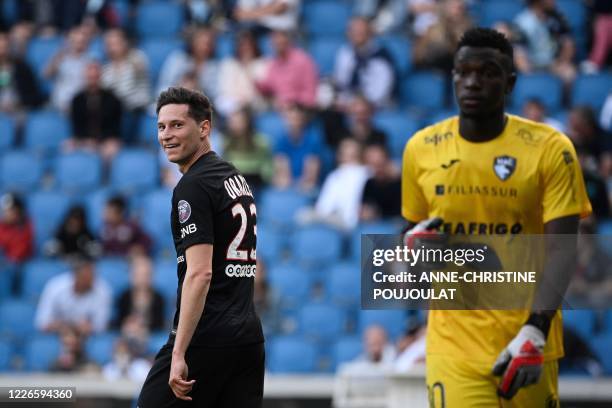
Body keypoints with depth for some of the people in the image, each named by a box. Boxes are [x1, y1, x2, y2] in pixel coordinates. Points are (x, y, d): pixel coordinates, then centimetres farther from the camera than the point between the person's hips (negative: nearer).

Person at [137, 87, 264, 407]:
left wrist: (179, 353, -23)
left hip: (205, 340, -9)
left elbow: (200, 274, -20)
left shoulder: (193, 187, -11)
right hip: (249, 337, 9)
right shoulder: (237, 178, 17)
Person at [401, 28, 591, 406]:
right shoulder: (421, 149, 5)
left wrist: (535, 332, -22)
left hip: (527, 340, -1)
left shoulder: (550, 148, -4)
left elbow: (560, 251, -10)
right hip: (453, 342, 1)